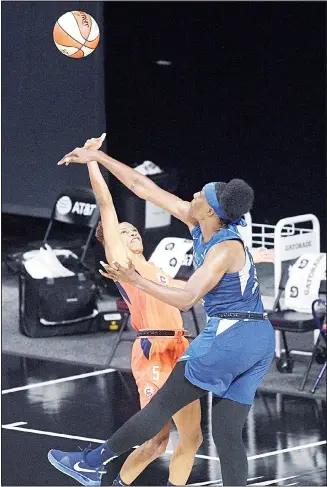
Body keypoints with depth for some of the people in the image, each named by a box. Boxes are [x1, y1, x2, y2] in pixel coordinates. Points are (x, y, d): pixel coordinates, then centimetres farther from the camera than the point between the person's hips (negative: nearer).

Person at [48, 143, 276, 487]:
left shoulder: (225, 249, -16)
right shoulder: (200, 225, 6)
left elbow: (186, 299, -20)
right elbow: (144, 188, 8)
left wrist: (135, 280, -24)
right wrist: (99, 158, 10)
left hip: (230, 335, -9)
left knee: (162, 404, -1)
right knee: (228, 434, 6)